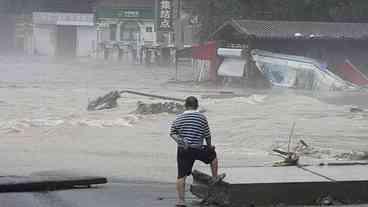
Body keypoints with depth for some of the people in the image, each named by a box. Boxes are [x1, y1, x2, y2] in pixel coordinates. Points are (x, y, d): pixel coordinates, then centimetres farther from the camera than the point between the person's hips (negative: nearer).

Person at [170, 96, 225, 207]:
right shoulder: (202, 118, -2)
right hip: (197, 149, -2)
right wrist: (209, 145, 17)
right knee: (213, 154, 27)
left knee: (181, 176, 2)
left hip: (182, 151, 2)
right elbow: (207, 135, 2)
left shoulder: (178, 119, 5)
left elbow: (172, 133, 4)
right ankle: (215, 178, 39)